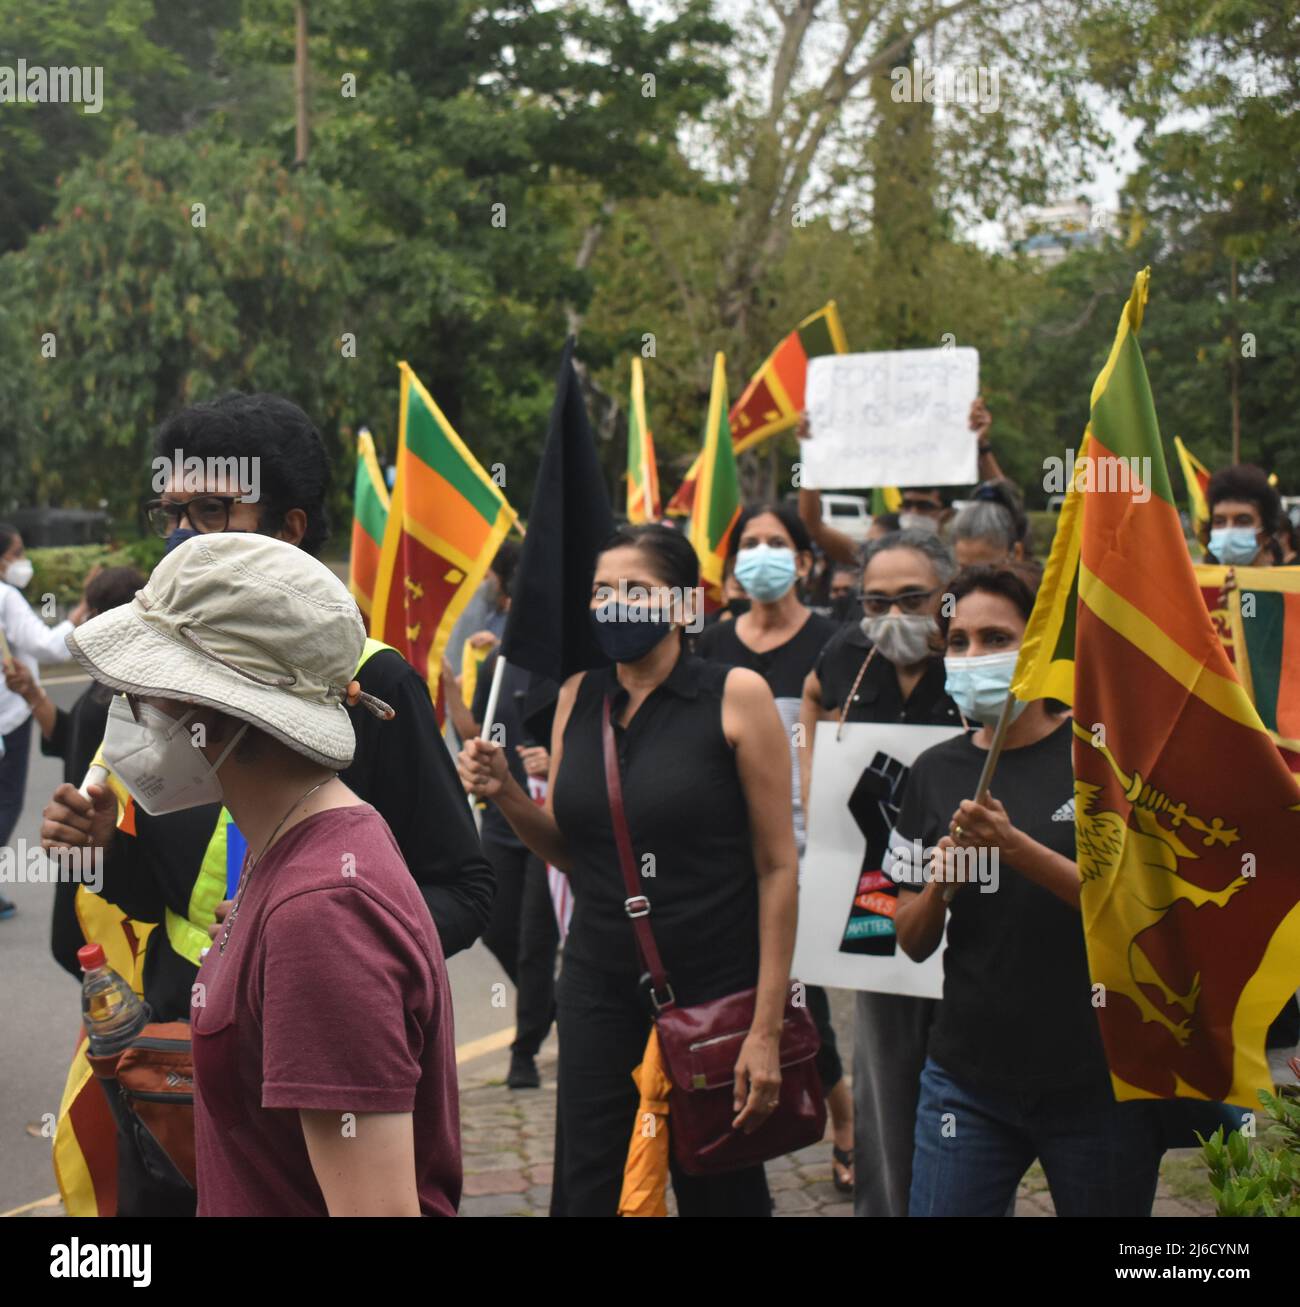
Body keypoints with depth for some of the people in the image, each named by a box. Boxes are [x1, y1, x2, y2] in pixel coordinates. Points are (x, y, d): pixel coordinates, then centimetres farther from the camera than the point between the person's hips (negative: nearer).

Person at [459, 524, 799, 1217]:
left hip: (712, 995, -4)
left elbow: (777, 865, -8)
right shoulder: (577, 698, 5)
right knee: (588, 1193, 6)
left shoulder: (735, 696, -9)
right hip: (599, 990, 4)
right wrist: (505, 793, -7)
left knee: (720, 1193, 9)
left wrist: (766, 1029, -12)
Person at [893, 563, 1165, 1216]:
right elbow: (913, 941, 9)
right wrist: (940, 883, -13)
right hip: (969, 1080, 3)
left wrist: (1015, 848, -25)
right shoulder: (936, 771, 6)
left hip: (1098, 1085, -2)